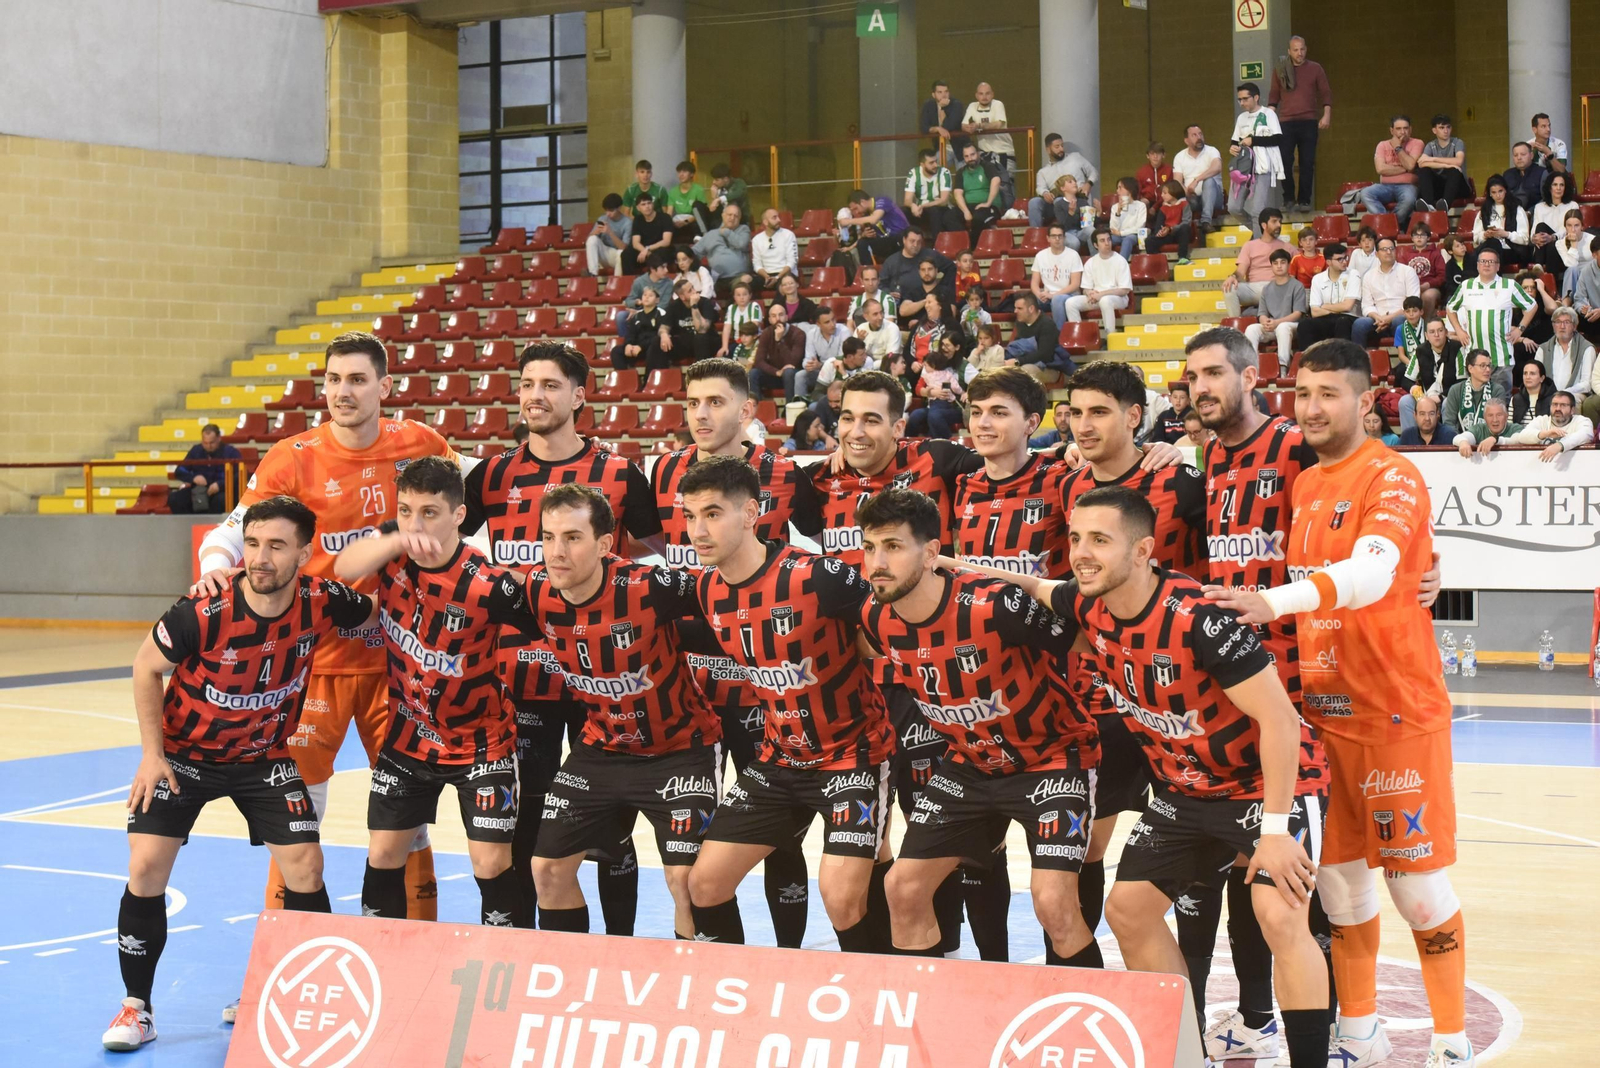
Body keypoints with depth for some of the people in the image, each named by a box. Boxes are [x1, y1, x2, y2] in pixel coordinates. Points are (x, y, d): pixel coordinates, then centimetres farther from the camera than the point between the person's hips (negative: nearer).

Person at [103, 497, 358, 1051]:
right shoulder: (204, 613, -29)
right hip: (183, 752, -2)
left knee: (306, 867, -7)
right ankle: (137, 1006, 5)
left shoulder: (322, 602, -22)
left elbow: (377, 616, 3)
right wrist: (152, 753, -11)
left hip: (266, 757, 2)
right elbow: (147, 667, -11)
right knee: (146, 868, -11)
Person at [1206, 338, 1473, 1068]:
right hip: (1320, 708, 6)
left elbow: (1370, 573, -30)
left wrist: (1274, 601, -42)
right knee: (1338, 878, 11)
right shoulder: (1302, 485, 11)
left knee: (1417, 883, -2)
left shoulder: (1392, 480, -12)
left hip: (1395, 708, -6)